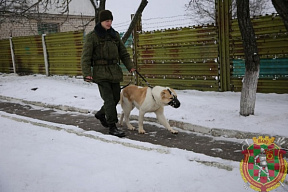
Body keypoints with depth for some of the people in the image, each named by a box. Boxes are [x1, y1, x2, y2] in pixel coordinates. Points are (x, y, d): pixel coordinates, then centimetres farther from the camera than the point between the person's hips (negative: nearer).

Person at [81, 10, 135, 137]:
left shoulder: (115, 35, 13)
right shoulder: (92, 36, -3)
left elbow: (123, 52, 16)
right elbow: (85, 56, -6)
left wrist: (130, 66, 4)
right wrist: (86, 73, -16)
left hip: (115, 71, 6)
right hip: (100, 72, -6)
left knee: (116, 97, 10)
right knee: (109, 99, -11)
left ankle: (100, 114, 36)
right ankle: (112, 127, -4)